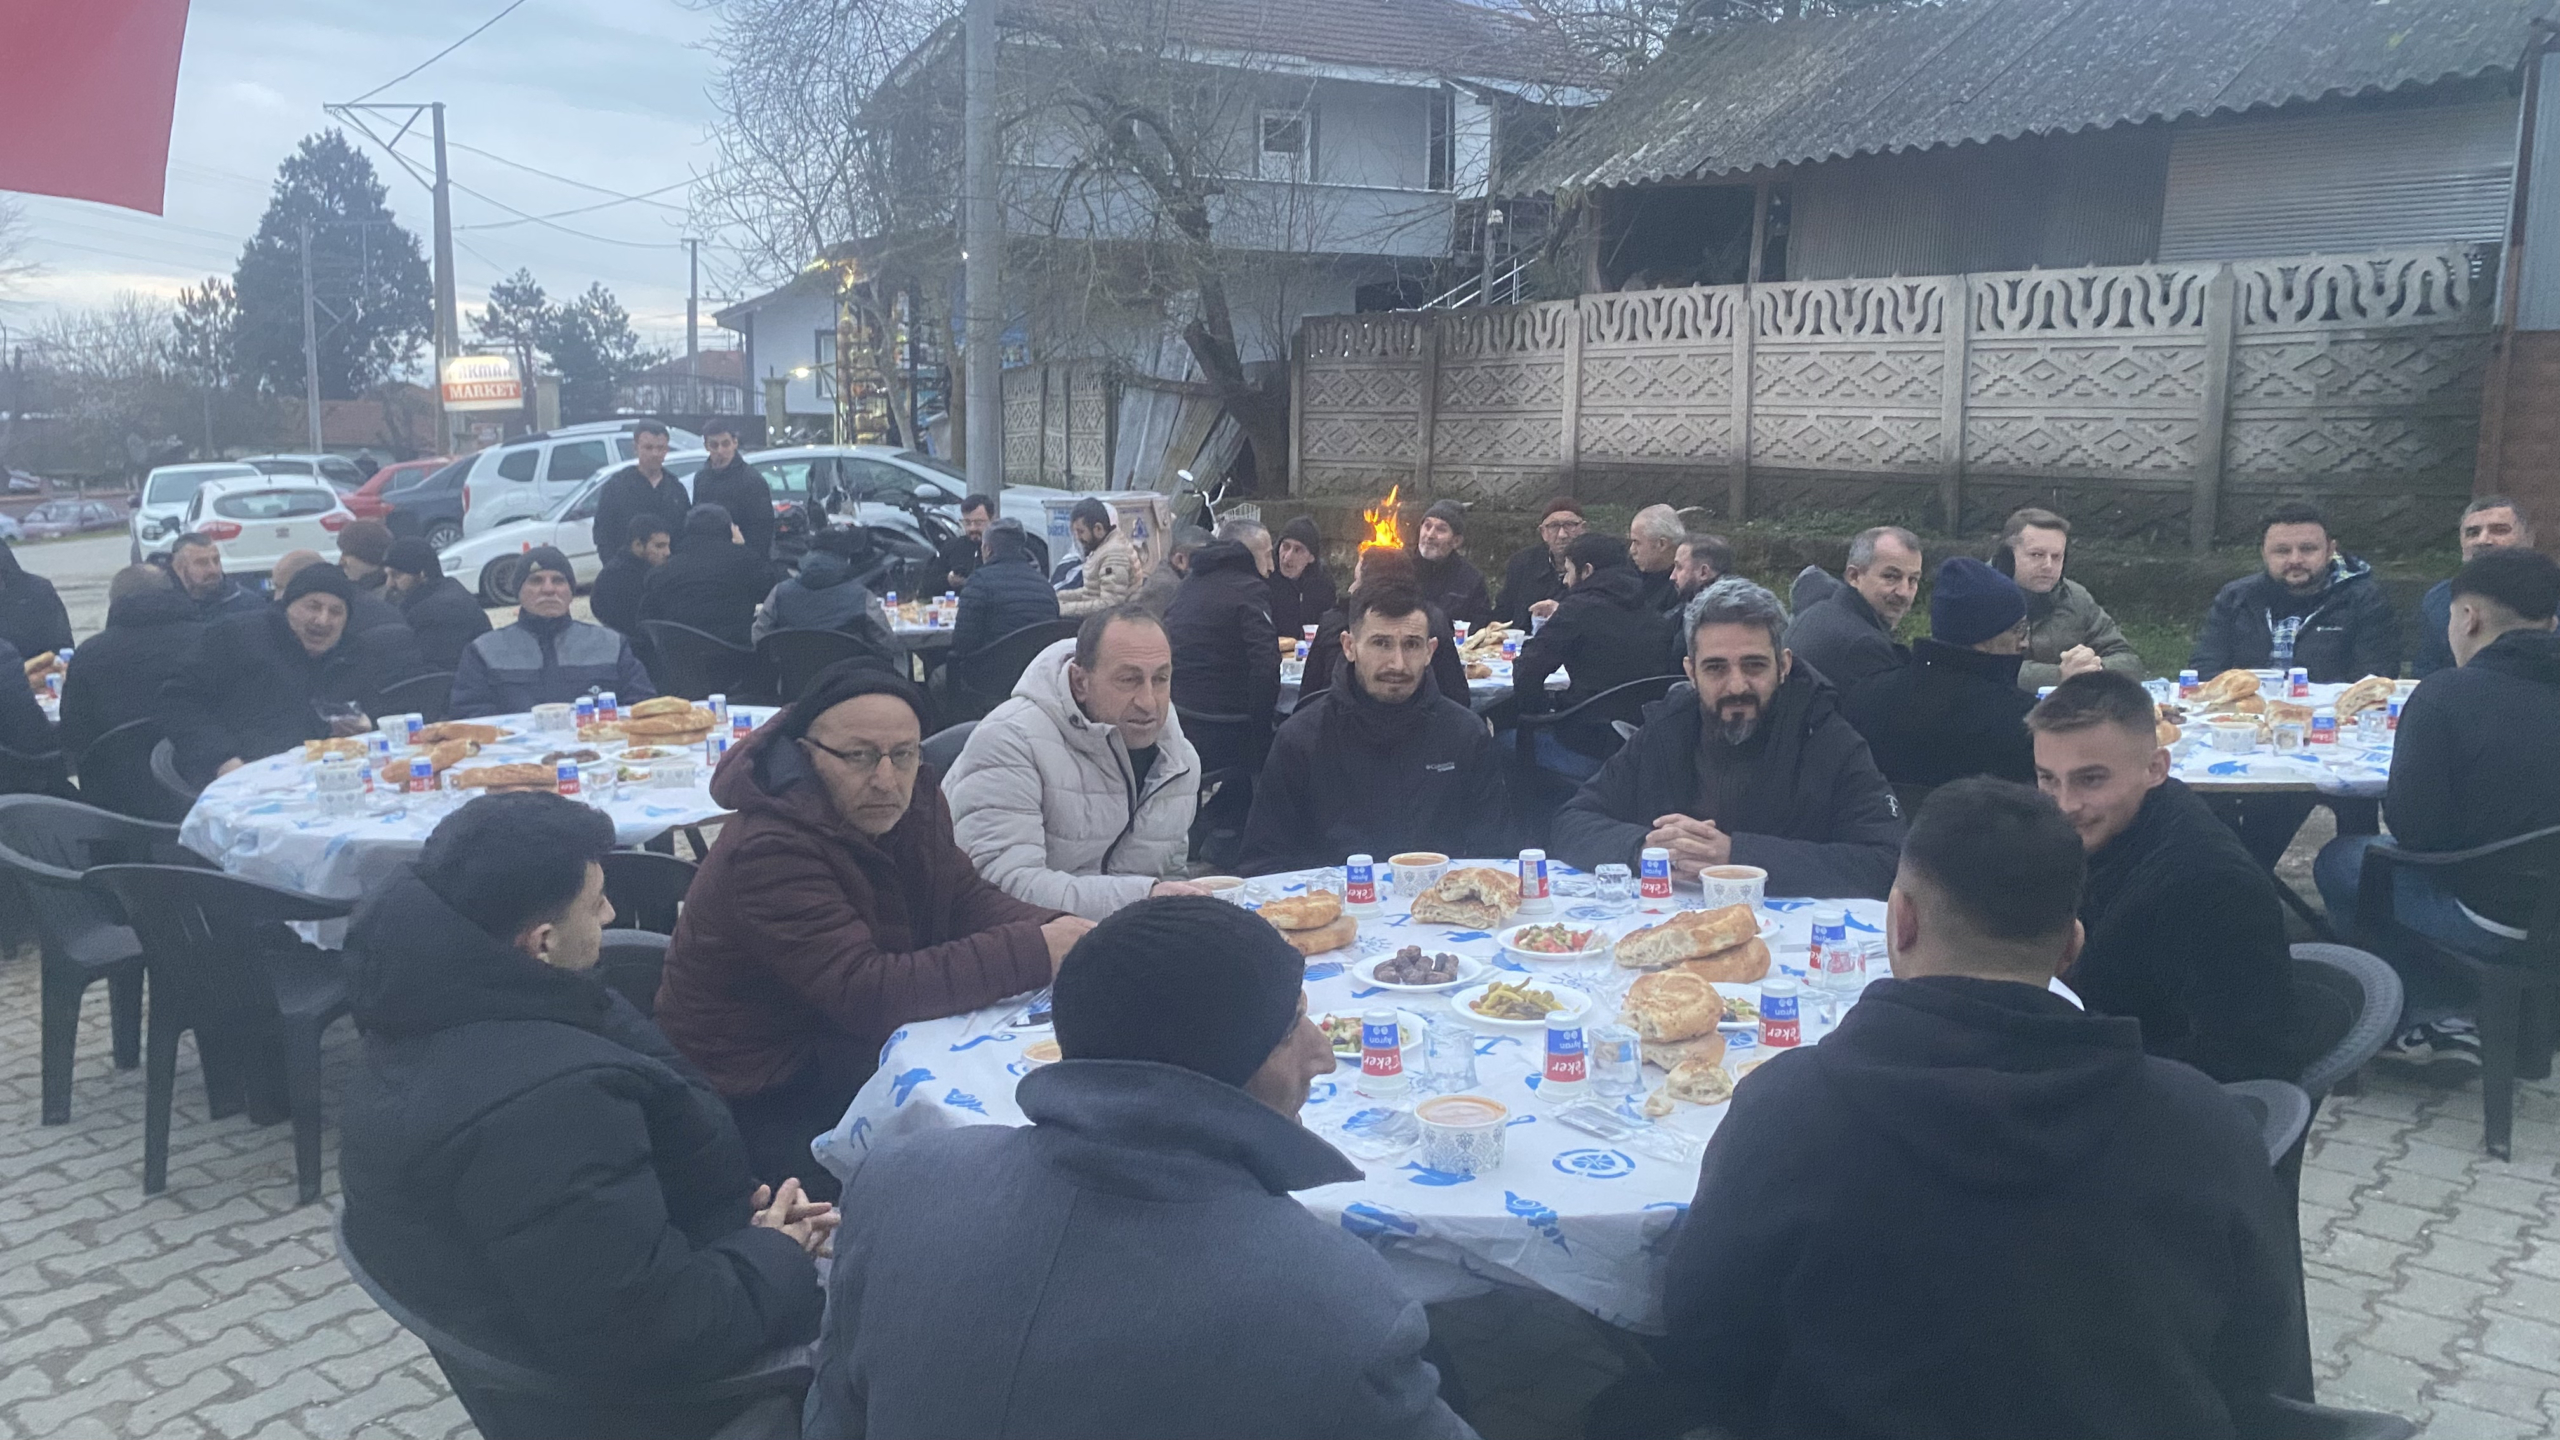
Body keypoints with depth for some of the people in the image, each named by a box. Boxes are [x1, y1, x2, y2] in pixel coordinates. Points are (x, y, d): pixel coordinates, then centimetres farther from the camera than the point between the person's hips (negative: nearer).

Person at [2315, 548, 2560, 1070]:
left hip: (2493, 921, -6)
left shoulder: (2449, 693, -16)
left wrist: (2392, 804, 5)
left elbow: (2412, 827, -17)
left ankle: (2422, 1019, 19)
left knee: (2339, 859, 15)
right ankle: (2455, 1014, 21)